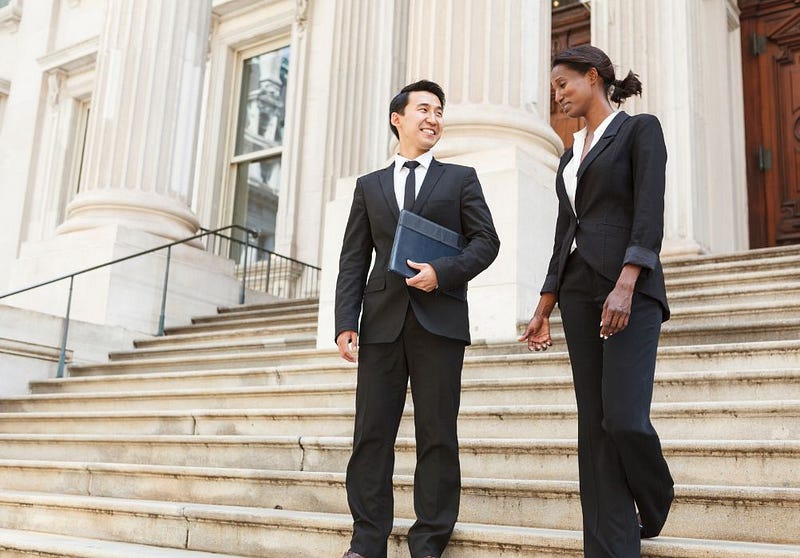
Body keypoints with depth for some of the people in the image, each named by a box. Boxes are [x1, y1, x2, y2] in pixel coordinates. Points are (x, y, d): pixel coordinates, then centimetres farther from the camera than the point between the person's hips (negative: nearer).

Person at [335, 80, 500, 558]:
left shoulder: (461, 178, 14)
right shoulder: (370, 186, 18)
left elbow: (486, 241, 5)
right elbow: (353, 260, 11)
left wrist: (444, 272, -13)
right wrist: (346, 322, -1)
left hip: (439, 319, -2)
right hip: (383, 319, 2)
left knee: (437, 433, -1)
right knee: (372, 432, 1)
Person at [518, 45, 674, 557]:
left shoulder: (641, 129, 2)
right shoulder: (571, 155, 21)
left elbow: (650, 211, -11)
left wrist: (625, 286, -23)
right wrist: (544, 311, 16)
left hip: (630, 286, -7)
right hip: (579, 292, 7)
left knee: (624, 419, -16)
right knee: (595, 426, 0)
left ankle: (656, 501, 17)